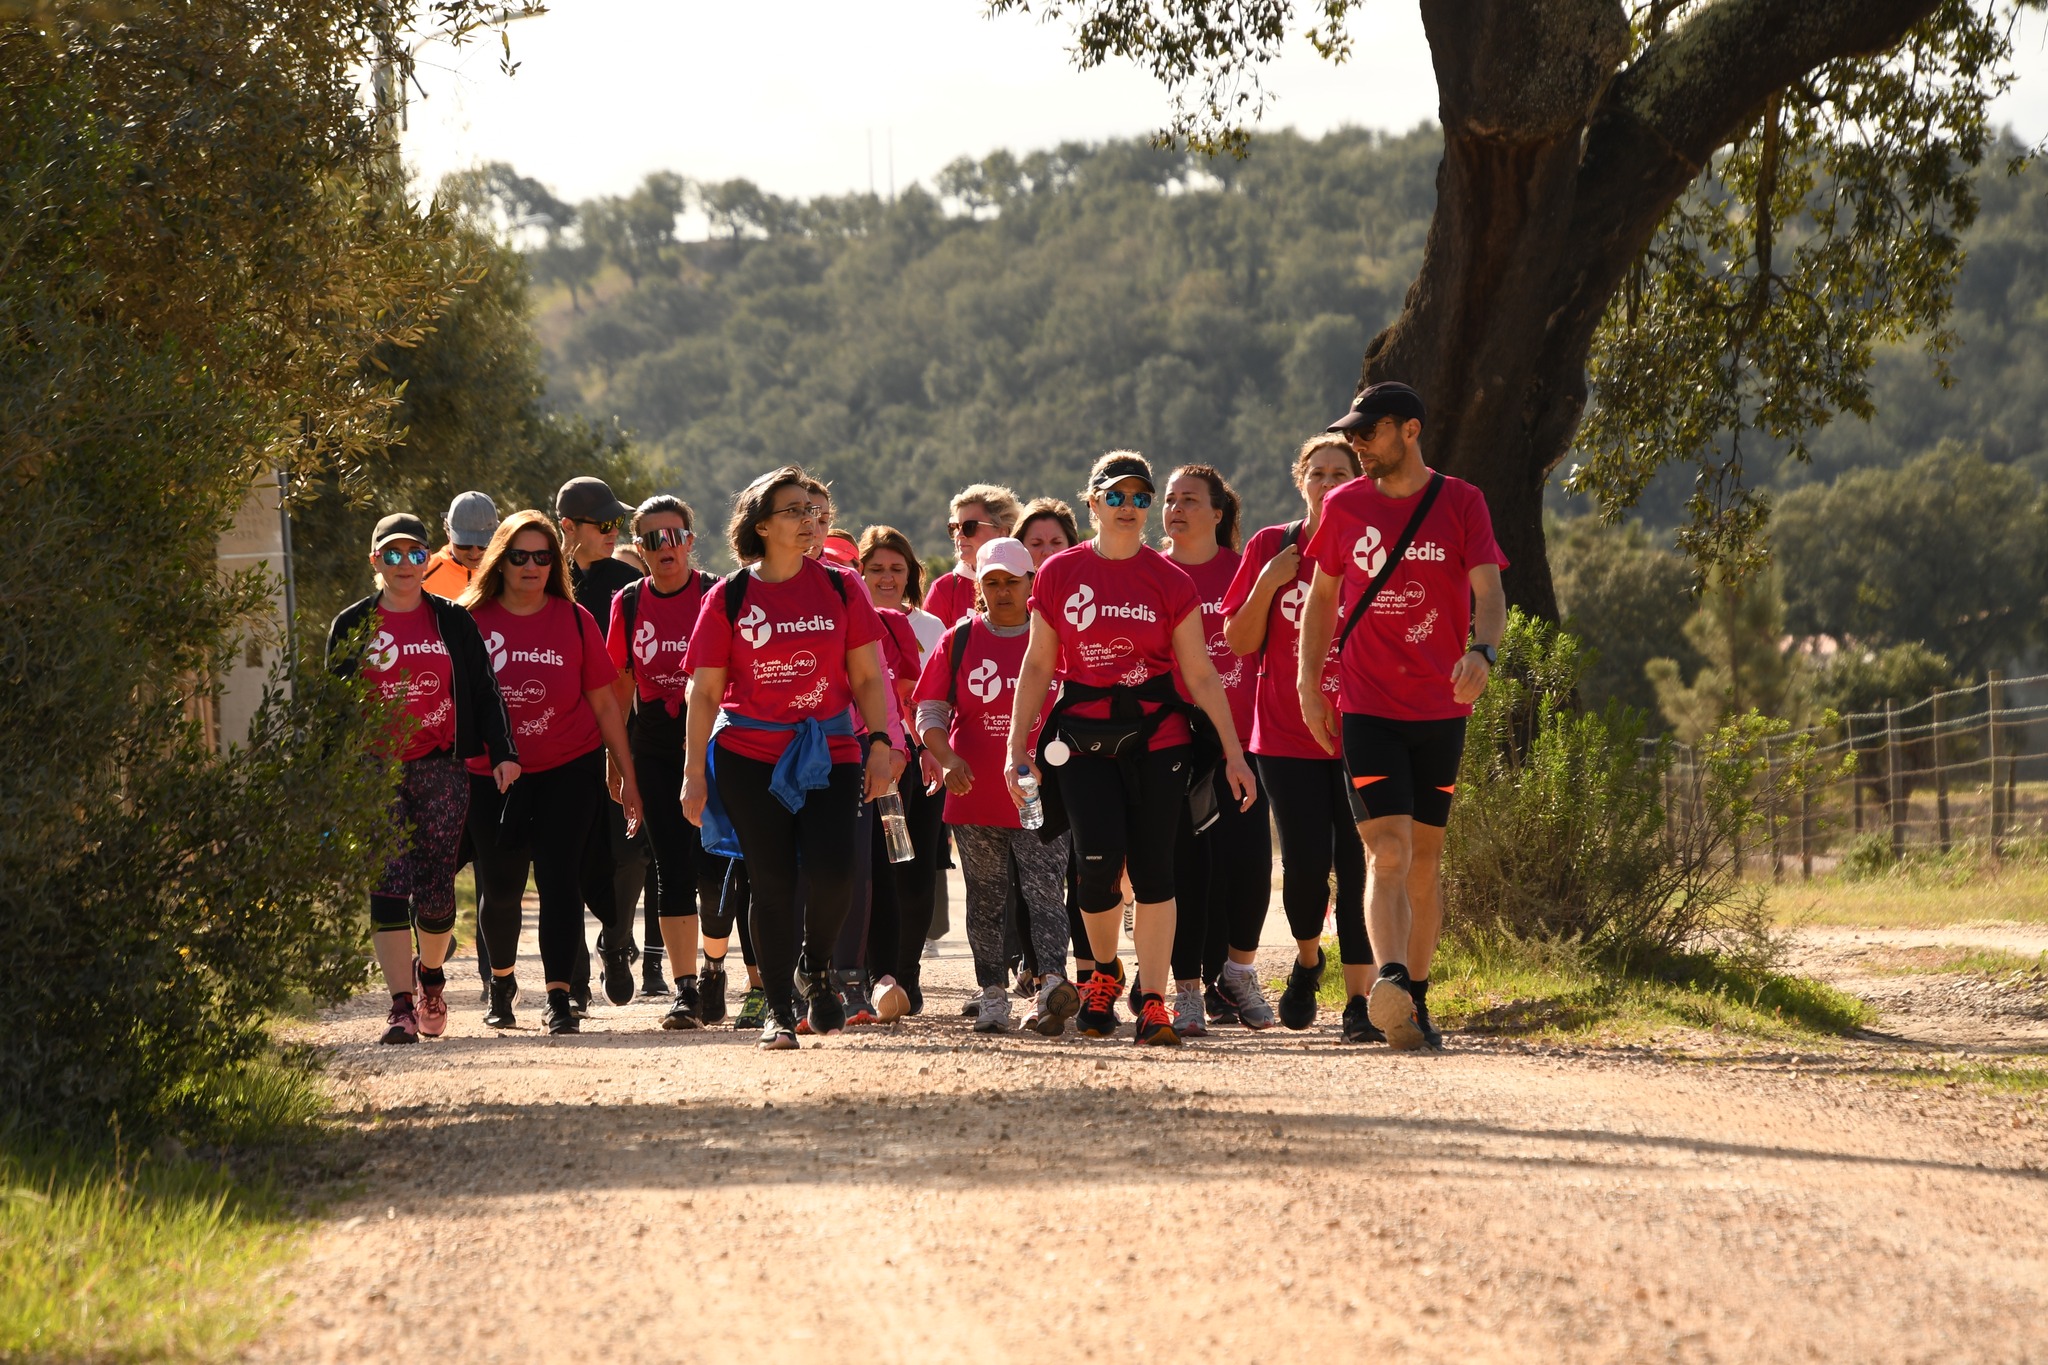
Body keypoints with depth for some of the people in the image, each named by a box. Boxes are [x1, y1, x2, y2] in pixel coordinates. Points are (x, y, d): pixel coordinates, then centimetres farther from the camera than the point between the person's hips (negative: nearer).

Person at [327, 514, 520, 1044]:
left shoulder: (453, 621, 9)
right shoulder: (352, 626, 8)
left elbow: (483, 691, 7)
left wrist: (502, 754, -5)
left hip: (441, 767, 1)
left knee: (435, 890, 0)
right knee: (388, 885, -12)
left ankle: (430, 974, 30)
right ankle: (402, 1006, -13)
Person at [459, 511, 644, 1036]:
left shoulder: (574, 620, -1)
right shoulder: (472, 620, -1)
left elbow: (603, 702, 3)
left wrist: (628, 776, 3)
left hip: (568, 770, -1)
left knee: (558, 875, -11)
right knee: (499, 886, 8)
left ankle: (560, 997, -11)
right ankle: (502, 979, 35)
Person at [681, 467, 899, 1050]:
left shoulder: (838, 589, 6)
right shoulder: (728, 598, 2)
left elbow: (868, 676, 8)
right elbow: (705, 691, 3)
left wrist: (880, 744, -3)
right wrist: (694, 773, -2)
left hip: (829, 754, 1)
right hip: (749, 757, -1)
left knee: (832, 871, -14)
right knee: (771, 882, -2)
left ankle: (818, 970, 16)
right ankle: (778, 1010, 10)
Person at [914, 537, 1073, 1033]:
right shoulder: (958, 642, 7)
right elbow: (929, 711, 7)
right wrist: (947, 757, -10)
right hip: (976, 796, 2)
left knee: (1046, 892, -12)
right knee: (986, 900, 6)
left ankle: (1051, 982, -24)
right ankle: (993, 996, 11)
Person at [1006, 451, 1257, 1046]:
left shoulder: (1169, 580, 1)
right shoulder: (1059, 574, 3)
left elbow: (1200, 675, 3)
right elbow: (1037, 666, 8)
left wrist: (1233, 753, 0)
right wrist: (1016, 748, 3)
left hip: (1156, 735, 0)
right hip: (1083, 736, 0)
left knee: (1152, 867, -4)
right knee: (1099, 860, -13)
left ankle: (1153, 1002, 1)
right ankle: (1105, 972, 14)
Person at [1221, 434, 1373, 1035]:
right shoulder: (1271, 547, 6)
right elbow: (1239, 641, 5)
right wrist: (1267, 582, -9)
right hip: (1287, 734, 1)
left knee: (1357, 864, -7)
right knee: (1305, 865, -6)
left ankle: (1360, 1002, -5)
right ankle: (1307, 959, 25)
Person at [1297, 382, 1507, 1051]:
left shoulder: (1460, 503, -1)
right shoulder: (1344, 506, 5)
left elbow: (1488, 592, -9)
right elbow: (1321, 596, 15)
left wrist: (1481, 650, -29)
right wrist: (1309, 682, 7)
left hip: (1441, 707, 0)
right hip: (1367, 707, 0)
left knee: (1424, 858, 9)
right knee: (1387, 853, -15)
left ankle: (1415, 999, 20)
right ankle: (1389, 986, -30)